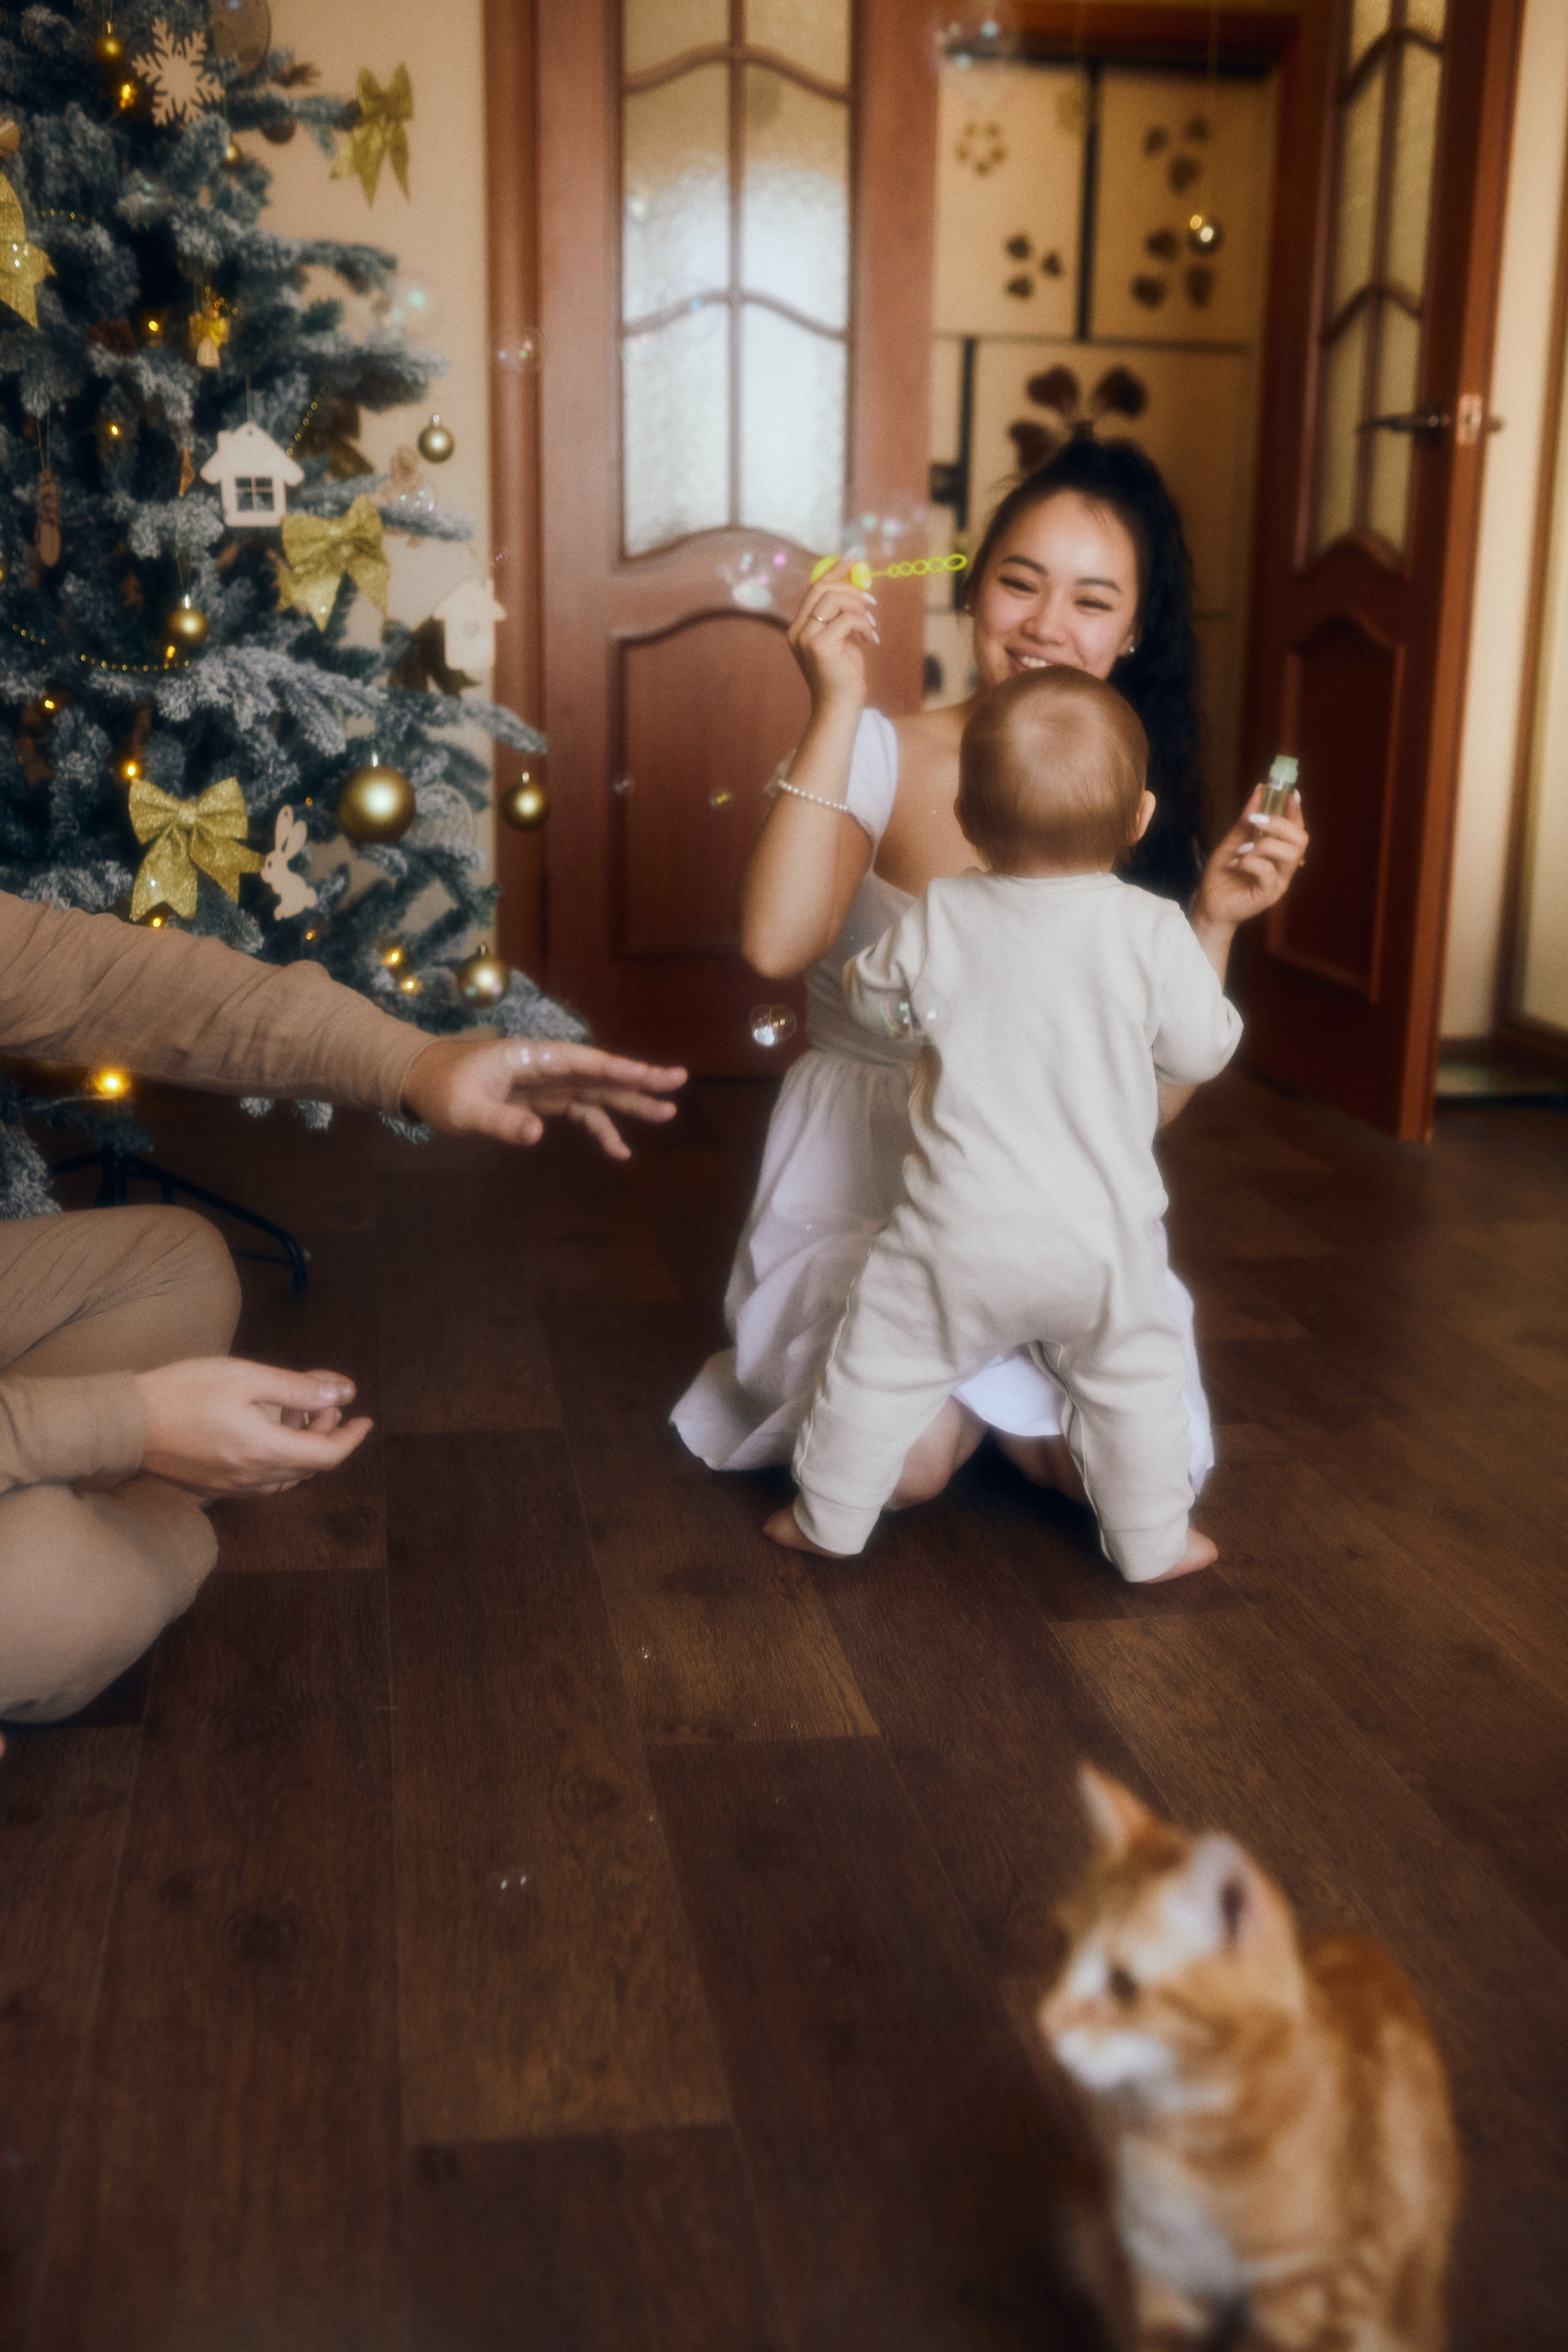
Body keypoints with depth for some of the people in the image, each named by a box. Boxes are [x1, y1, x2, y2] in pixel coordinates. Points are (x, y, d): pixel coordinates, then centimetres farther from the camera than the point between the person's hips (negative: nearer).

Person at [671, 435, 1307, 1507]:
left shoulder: (1138, 813, 3)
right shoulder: (882, 756, -7)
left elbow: (1156, 1095, 0)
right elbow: (777, 943, -28)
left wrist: (1215, 921, -13)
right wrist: (838, 707, -23)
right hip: (861, 1174, -3)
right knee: (907, 1460, -23)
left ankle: (984, 1372, 18)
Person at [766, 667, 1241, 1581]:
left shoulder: (939, 919, -9)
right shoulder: (1153, 932, -12)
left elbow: (871, 997, 8)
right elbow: (1201, 1053, -1)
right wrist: (1207, 958, 16)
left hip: (959, 1238, 0)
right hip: (1103, 1239, 1)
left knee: (885, 1364, 16)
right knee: (1134, 1381, 20)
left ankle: (829, 1517, 29)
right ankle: (1153, 1542, 31)